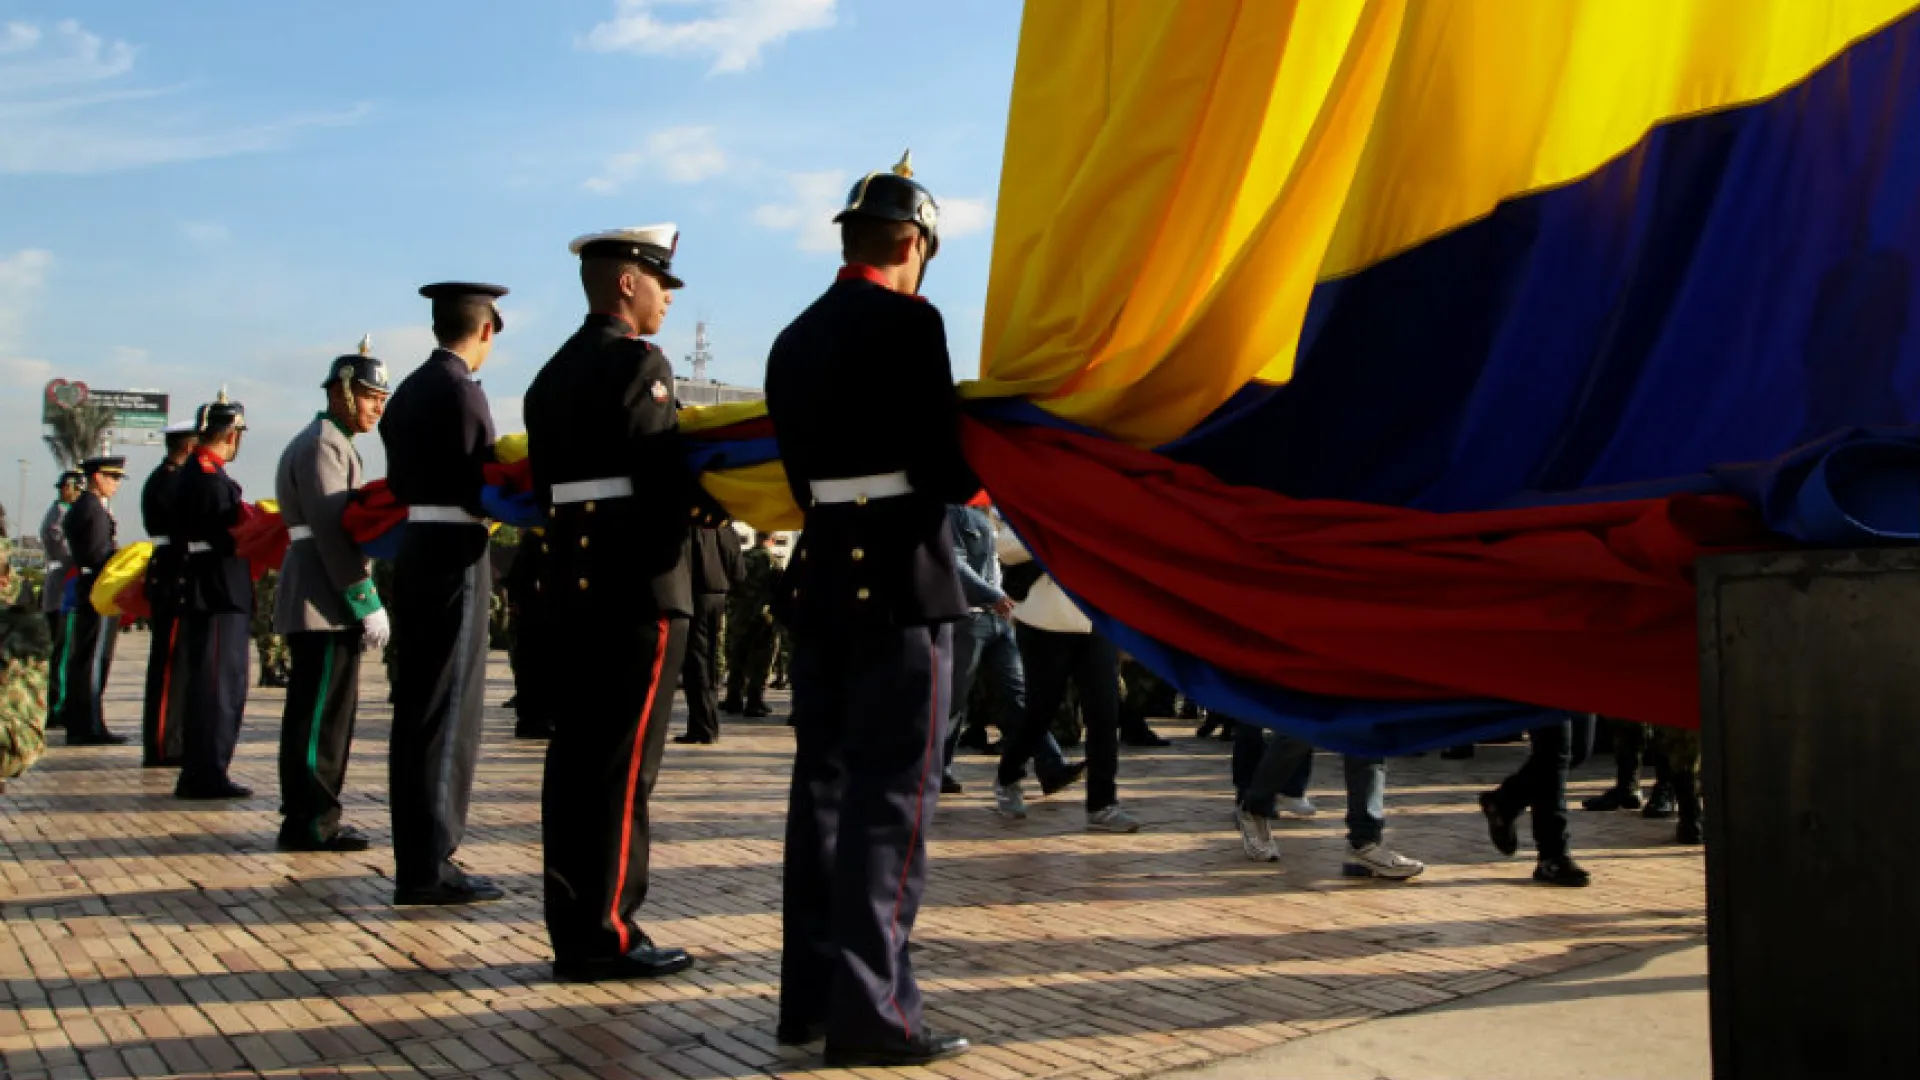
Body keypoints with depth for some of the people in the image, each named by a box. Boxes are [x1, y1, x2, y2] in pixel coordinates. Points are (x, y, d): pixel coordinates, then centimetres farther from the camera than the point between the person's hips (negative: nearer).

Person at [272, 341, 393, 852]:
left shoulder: (333, 444, 23)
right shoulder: (322, 445, -10)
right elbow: (332, 530, -19)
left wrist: (363, 601, 17)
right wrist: (368, 603, -19)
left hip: (318, 602, 10)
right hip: (325, 603, -10)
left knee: (320, 712, 12)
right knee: (321, 713, -7)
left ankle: (309, 816, 18)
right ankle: (310, 820, -2)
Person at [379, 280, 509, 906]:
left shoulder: (408, 391, 14)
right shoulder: (459, 390, -12)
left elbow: (400, 483, 15)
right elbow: (482, 486, -14)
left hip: (415, 554, 9)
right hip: (454, 556, -9)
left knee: (416, 709, 11)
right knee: (448, 713, -6)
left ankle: (416, 858, 18)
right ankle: (429, 867, -4)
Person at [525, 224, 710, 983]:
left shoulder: (553, 373, 17)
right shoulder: (637, 361, -10)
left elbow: (545, 484, 16)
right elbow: (665, 475, -17)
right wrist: (713, 505, -1)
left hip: (573, 583, 9)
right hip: (640, 586, -9)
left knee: (576, 756, 10)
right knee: (624, 763, -4)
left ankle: (573, 927, 16)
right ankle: (605, 933, 0)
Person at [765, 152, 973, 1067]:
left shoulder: (793, 341, 14)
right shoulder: (908, 322, -9)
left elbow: (803, 472, 14)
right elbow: (943, 467, -13)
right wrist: (976, 478, 7)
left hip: (820, 574, 7)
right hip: (900, 579, -7)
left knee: (823, 783, 12)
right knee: (893, 792, -3)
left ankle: (809, 993, 18)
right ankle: (868, 1007, -2)